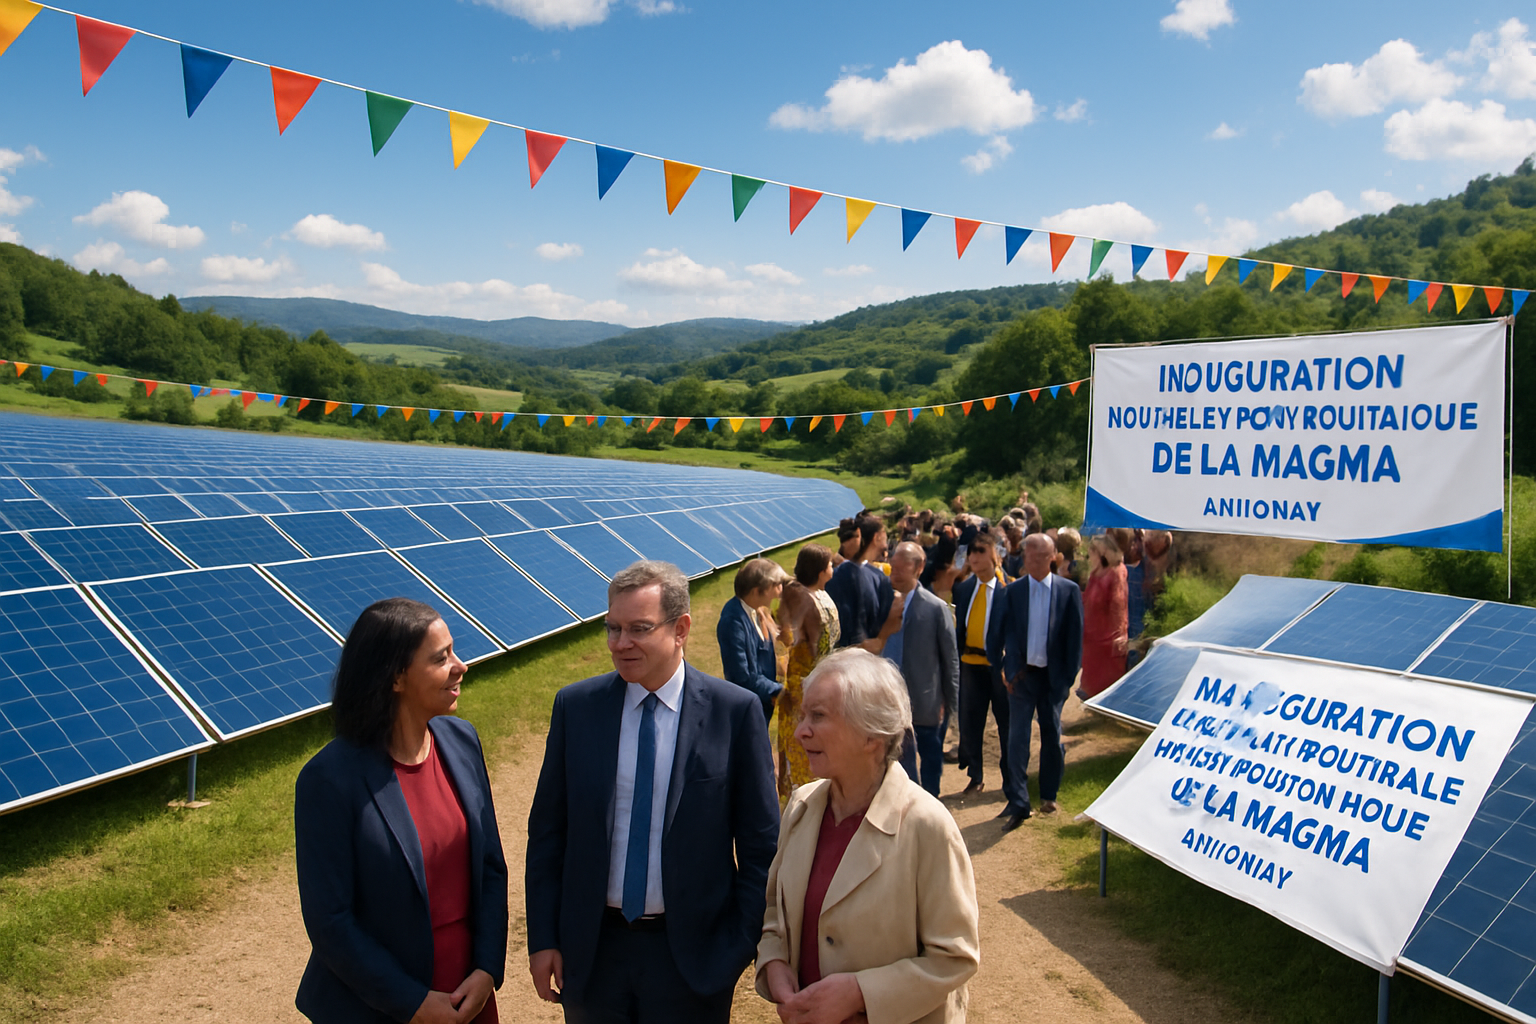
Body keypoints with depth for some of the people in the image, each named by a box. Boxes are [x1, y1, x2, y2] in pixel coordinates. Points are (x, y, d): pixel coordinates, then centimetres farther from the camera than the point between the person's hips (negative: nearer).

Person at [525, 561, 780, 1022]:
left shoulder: (736, 711, -10)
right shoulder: (575, 706, -3)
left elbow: (760, 841, -4)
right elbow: (547, 831, 2)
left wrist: (744, 942, -6)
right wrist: (542, 938, 1)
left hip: (693, 954, -2)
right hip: (591, 948, 2)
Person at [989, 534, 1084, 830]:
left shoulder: (1069, 590, -1)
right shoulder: (1013, 591, 0)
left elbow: (1075, 636, -1)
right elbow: (1001, 632, -1)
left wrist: (1069, 676, -5)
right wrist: (1001, 668, -8)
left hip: (1053, 675, 0)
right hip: (1022, 673, 0)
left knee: (1052, 736, 12)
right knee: (1018, 739, -3)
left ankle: (1049, 794, 31)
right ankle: (1019, 805, 2)